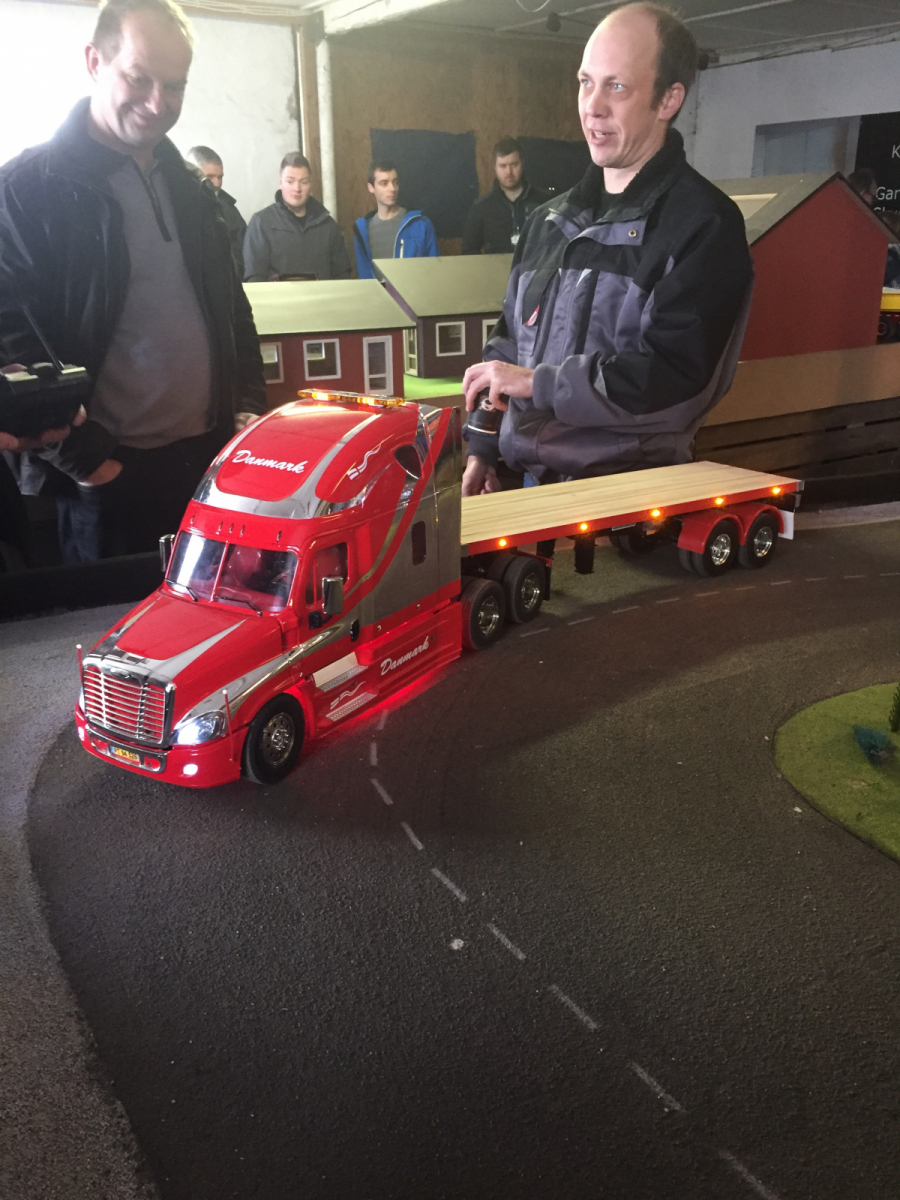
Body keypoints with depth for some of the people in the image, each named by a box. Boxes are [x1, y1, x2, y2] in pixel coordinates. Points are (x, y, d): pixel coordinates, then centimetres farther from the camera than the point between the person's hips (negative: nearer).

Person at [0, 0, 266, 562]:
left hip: (211, 454, 6)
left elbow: (232, 308, 20)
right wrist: (81, 457, -14)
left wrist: (250, 408, 8)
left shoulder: (190, 188, 14)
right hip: (107, 474, -5)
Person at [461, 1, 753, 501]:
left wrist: (537, 383, -19)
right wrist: (482, 449, 13)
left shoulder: (704, 225, -10)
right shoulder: (549, 220, 12)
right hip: (532, 483, 7)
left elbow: (675, 379, -20)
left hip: (630, 492, -6)